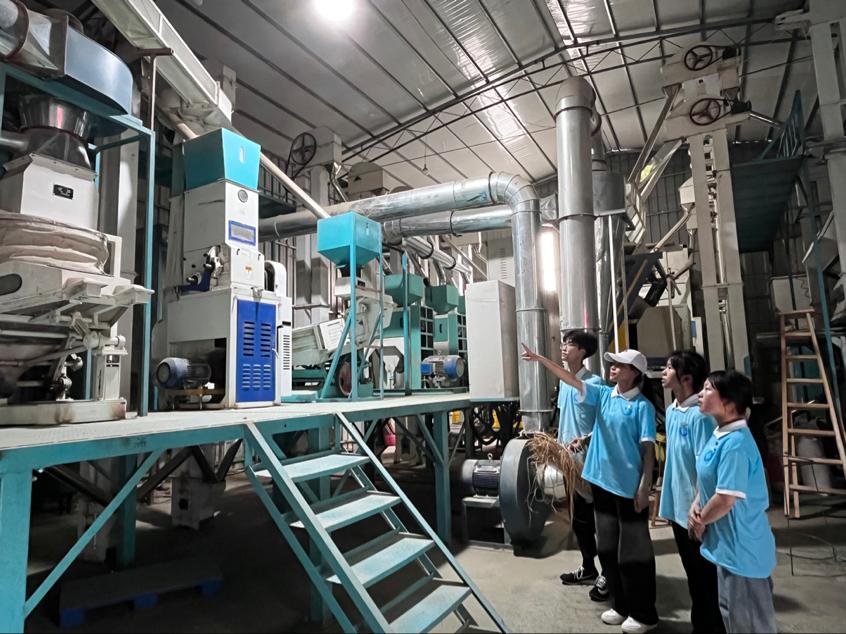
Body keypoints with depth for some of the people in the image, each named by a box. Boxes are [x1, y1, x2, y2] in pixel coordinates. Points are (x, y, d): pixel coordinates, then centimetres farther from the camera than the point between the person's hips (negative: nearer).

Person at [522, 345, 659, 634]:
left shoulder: (642, 406, -10)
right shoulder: (603, 395, 4)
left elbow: (648, 448, -12)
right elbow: (571, 379, -2)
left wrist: (645, 486, -16)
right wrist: (540, 359, -12)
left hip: (629, 487, -6)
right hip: (602, 481, 6)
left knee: (633, 550, 5)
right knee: (608, 547, 16)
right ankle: (621, 606, 32)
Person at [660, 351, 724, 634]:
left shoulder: (699, 415, -21)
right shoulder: (671, 411, 5)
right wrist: (665, 496, 17)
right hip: (677, 506, 8)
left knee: (706, 577, 9)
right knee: (693, 574, 22)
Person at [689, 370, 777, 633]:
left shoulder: (735, 444, -27)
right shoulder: (720, 435, 4)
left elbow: (726, 499, -27)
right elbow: (708, 478, 14)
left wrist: (701, 520, -10)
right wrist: (696, 506, -1)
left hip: (741, 545, -9)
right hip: (727, 542, 9)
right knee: (732, 612, 24)